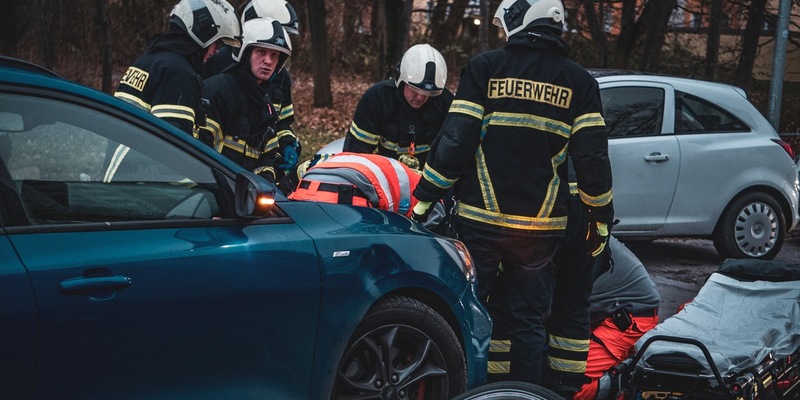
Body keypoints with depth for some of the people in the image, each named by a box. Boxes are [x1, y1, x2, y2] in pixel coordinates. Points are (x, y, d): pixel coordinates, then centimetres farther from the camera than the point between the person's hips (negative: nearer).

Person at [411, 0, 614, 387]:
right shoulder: (579, 81, 3)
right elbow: (592, 157, 1)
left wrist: (424, 197, -1)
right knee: (529, 320, 11)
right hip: (542, 225, 2)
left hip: (481, 220, -2)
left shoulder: (484, 67, -3)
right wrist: (601, 219, 10)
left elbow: (455, 140, -7)